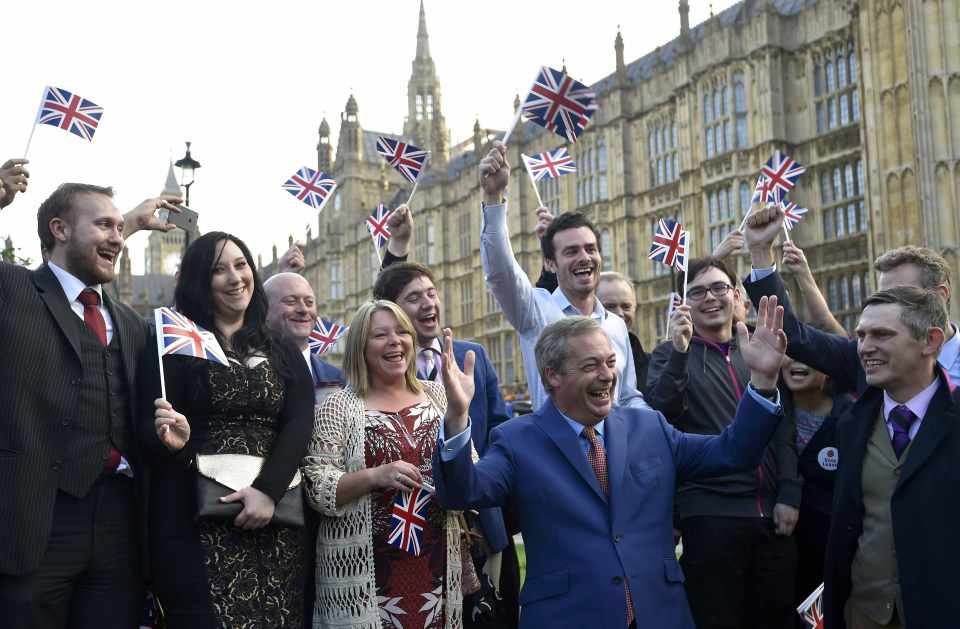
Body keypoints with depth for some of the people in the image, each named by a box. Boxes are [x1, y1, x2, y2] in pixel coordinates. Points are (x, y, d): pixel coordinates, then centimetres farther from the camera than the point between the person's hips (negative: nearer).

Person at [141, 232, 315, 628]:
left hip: (274, 518, 3)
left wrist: (268, 490, -16)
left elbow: (299, 424, 0)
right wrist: (169, 439, -26)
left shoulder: (284, 353, 12)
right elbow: (148, 429, -2)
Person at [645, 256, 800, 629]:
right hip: (710, 514, -4)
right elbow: (661, 416, -13)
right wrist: (679, 351, -22)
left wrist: (789, 496, 3)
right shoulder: (671, 354, 4)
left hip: (773, 515, 4)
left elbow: (783, 430, 13)